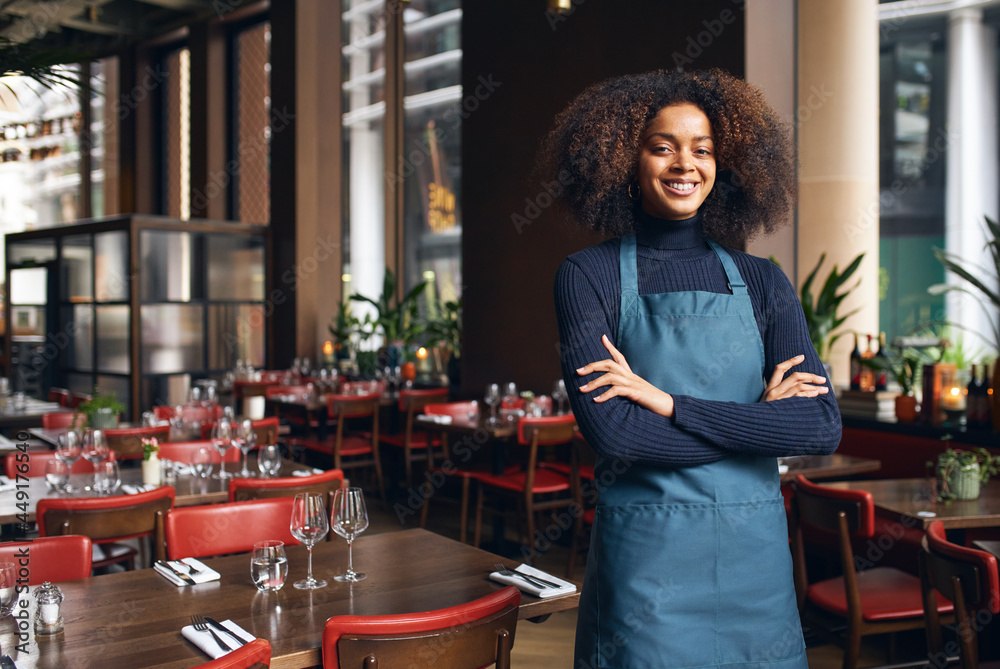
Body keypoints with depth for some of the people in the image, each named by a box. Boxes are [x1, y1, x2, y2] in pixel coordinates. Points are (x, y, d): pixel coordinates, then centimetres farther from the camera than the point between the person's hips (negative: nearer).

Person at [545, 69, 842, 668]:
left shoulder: (762, 282, 4)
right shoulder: (590, 276, -4)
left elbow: (823, 427, -7)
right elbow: (611, 431, -16)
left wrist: (669, 402, -14)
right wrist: (757, 419, -10)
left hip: (757, 557, 3)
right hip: (646, 559, -3)